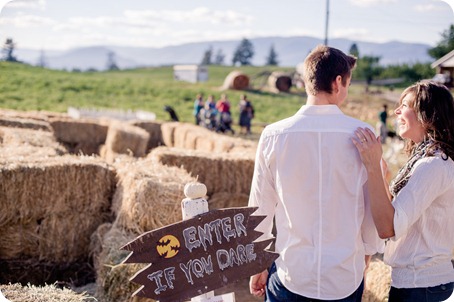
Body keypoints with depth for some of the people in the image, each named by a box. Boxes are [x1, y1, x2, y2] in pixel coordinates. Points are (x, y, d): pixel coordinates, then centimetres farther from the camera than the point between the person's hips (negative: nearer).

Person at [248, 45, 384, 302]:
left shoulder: (273, 135, -8)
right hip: (346, 280, 0)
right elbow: (374, 210, -3)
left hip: (290, 277, 0)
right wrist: (364, 265, 13)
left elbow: (261, 208, -1)